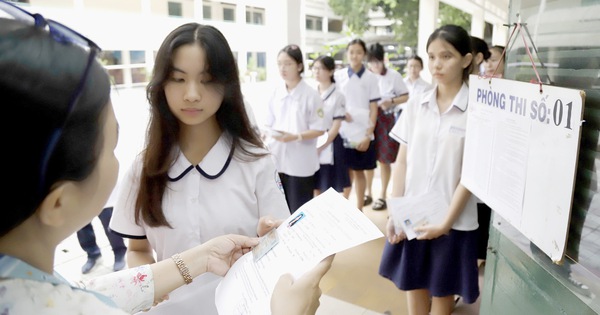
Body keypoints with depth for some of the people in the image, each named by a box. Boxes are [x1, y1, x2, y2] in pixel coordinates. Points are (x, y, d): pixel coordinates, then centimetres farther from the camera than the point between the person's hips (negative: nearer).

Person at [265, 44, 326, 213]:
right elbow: (269, 123, 9)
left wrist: (295, 137, -22)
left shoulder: (311, 94, -10)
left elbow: (319, 129, -10)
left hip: (300, 163, -4)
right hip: (277, 160, 4)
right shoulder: (276, 93, 3)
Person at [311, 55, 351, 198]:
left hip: (329, 144, -4)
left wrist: (320, 147, -12)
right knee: (315, 186, 10)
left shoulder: (338, 96, -8)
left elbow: (335, 127, -10)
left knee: (330, 186, 1)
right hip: (311, 143, 4)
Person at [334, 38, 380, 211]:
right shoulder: (338, 75, 3)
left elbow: (373, 109, -1)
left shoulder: (371, 78, 0)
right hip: (342, 132, 1)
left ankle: (359, 208, 22)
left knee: (359, 171, 9)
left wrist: (368, 135, -8)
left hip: (362, 134, -1)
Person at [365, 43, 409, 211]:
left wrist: (392, 101, -16)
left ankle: (383, 196, 19)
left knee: (383, 160, 4)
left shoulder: (393, 75, -5)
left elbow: (406, 96, 1)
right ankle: (368, 192, 27)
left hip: (385, 120, -2)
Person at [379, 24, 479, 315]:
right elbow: (402, 161, 2)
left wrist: (446, 222, -13)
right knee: (412, 285, 16)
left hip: (453, 220, -3)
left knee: (442, 291, 15)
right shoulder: (415, 105, 1)